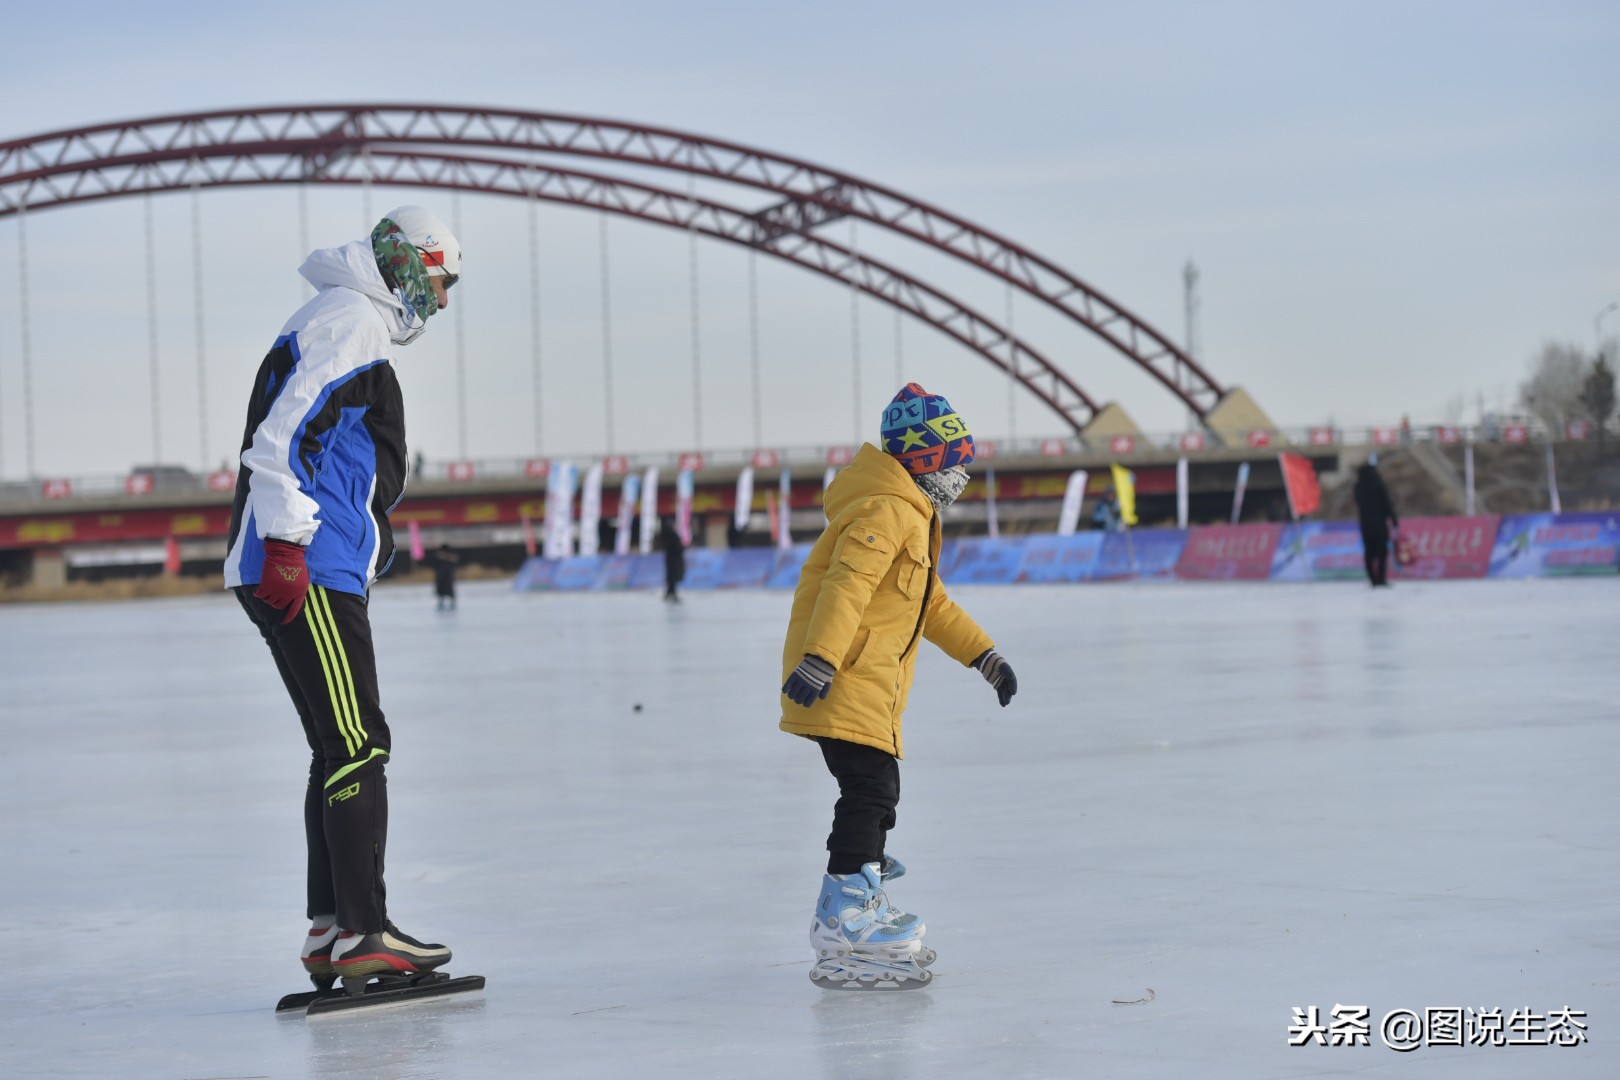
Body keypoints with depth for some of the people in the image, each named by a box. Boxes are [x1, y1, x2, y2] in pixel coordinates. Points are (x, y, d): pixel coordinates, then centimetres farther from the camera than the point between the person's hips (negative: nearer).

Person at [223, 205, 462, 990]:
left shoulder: (359, 324, 25)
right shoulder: (349, 320, -8)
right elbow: (282, 433, -18)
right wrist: (288, 543, -23)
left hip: (310, 571, 11)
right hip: (305, 571, -11)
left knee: (341, 749, 12)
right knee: (357, 746, -12)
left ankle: (327, 935, 15)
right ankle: (362, 935, -13)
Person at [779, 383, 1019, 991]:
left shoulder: (913, 517, 23)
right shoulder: (886, 510, -14)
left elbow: (932, 604, 31)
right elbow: (846, 585, -27)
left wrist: (984, 657, 27)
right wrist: (819, 659, -38)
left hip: (870, 686, 11)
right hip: (843, 683, -11)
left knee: (876, 793, 18)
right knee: (871, 788, -16)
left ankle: (866, 914, 30)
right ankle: (843, 923, -20)